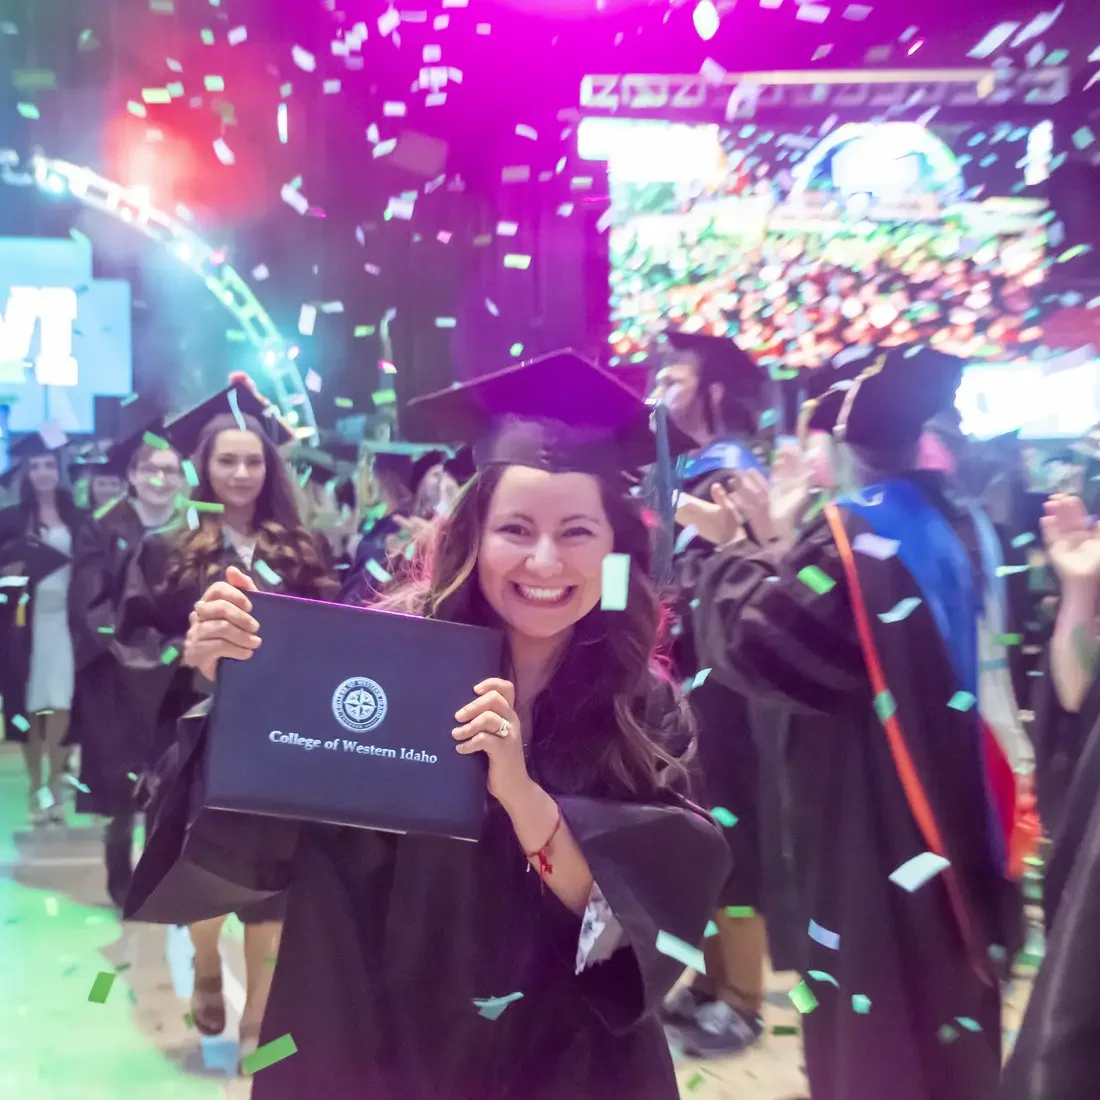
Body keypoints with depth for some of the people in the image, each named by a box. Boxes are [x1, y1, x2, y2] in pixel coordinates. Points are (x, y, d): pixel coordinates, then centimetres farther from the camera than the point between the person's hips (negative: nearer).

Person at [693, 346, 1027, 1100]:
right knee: (944, 1009, 23)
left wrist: (737, 552, -7)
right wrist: (785, 547, 13)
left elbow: (749, 639, -24)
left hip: (875, 833, -8)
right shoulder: (958, 529, 5)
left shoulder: (855, 538, -21)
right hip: (957, 822, 8)